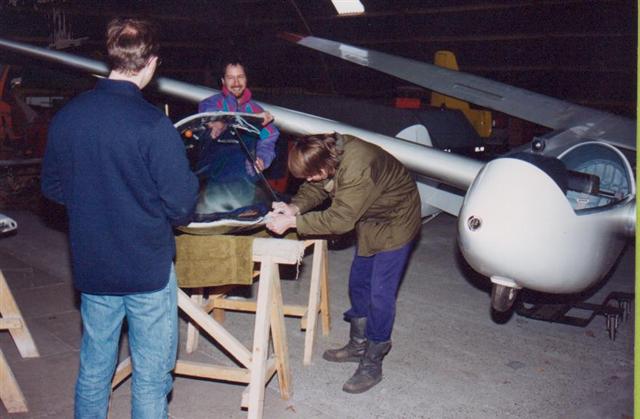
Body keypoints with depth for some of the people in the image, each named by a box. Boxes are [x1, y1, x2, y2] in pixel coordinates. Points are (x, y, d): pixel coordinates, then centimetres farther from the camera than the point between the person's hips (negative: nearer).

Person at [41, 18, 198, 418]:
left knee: (93, 369, 20)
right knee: (151, 377, 9)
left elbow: (52, 186, 9)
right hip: (148, 268, -5)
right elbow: (181, 205, -18)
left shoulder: (66, 116, -3)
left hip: (91, 267, 5)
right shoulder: (154, 124, -20)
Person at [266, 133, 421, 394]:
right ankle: (358, 345, 33)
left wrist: (292, 222, -34)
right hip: (370, 222, 9)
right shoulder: (328, 152, -14)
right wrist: (295, 207, -23)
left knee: (380, 294, -6)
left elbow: (340, 220, -36)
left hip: (395, 223, -9)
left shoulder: (357, 169, -39)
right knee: (358, 284, 16)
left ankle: (372, 364, 7)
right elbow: (314, 189, -3)